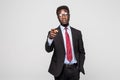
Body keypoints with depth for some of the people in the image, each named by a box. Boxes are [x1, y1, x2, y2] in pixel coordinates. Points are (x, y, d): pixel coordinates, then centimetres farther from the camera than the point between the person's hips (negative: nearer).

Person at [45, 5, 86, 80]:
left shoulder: (77, 32, 7)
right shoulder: (53, 33, 0)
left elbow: (81, 52, 11)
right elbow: (48, 49, -15)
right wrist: (50, 38, -35)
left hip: (74, 69, 2)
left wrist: (80, 67, 0)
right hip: (60, 70, -2)